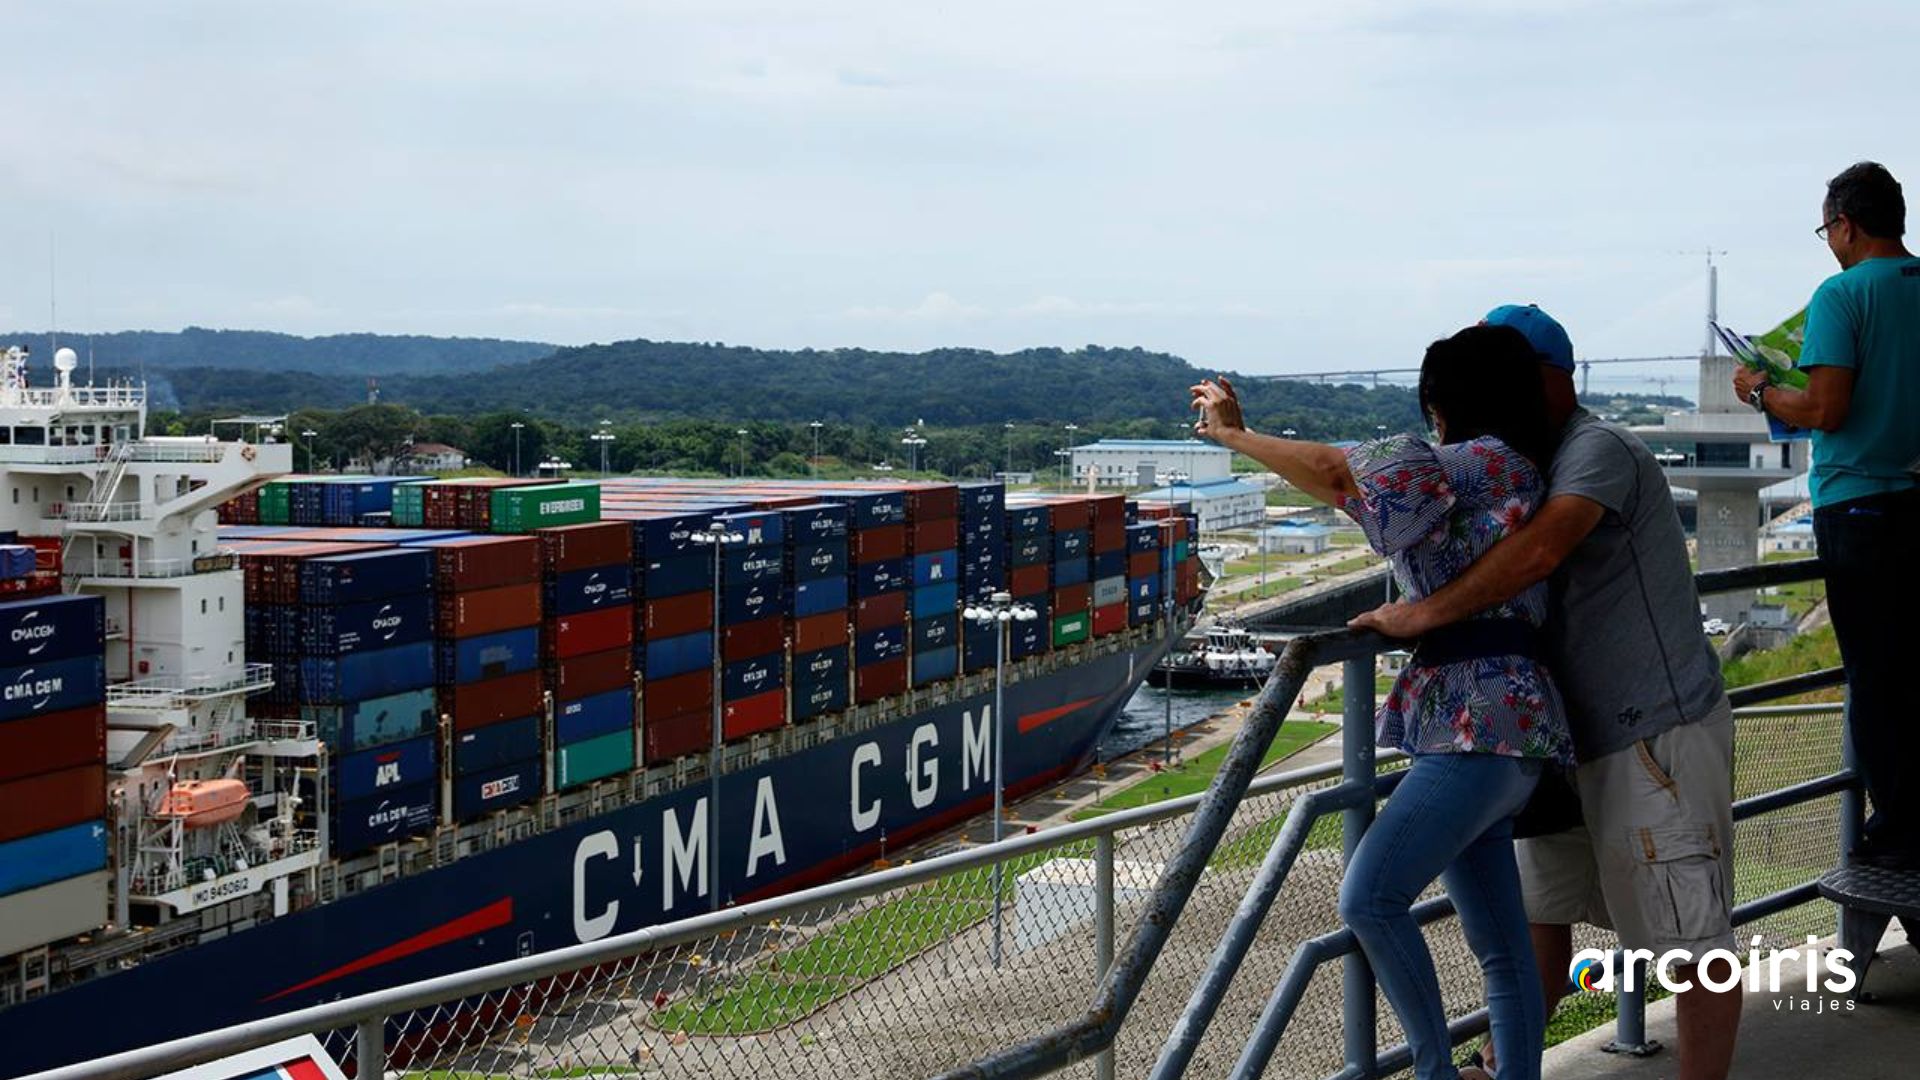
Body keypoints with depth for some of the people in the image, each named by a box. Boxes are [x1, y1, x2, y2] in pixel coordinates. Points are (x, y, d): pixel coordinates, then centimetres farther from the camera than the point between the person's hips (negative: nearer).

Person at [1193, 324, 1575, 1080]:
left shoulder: (1483, 462, -7)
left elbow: (1334, 472, -7)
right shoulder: (1516, 473, 21)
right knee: (1500, 947, 9)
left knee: (1370, 898, -17)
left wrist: (1233, 435, 6)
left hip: (1481, 726, -10)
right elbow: (1351, 493, 24)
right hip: (1488, 731, 10)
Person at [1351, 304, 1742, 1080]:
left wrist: (1421, 615, -29)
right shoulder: (1537, 465, 14)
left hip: (1657, 736, -10)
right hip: (1579, 734, 10)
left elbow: (1540, 551, -34)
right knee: (1538, 906, 18)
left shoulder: (1599, 450, -17)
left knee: (1691, 940, -1)